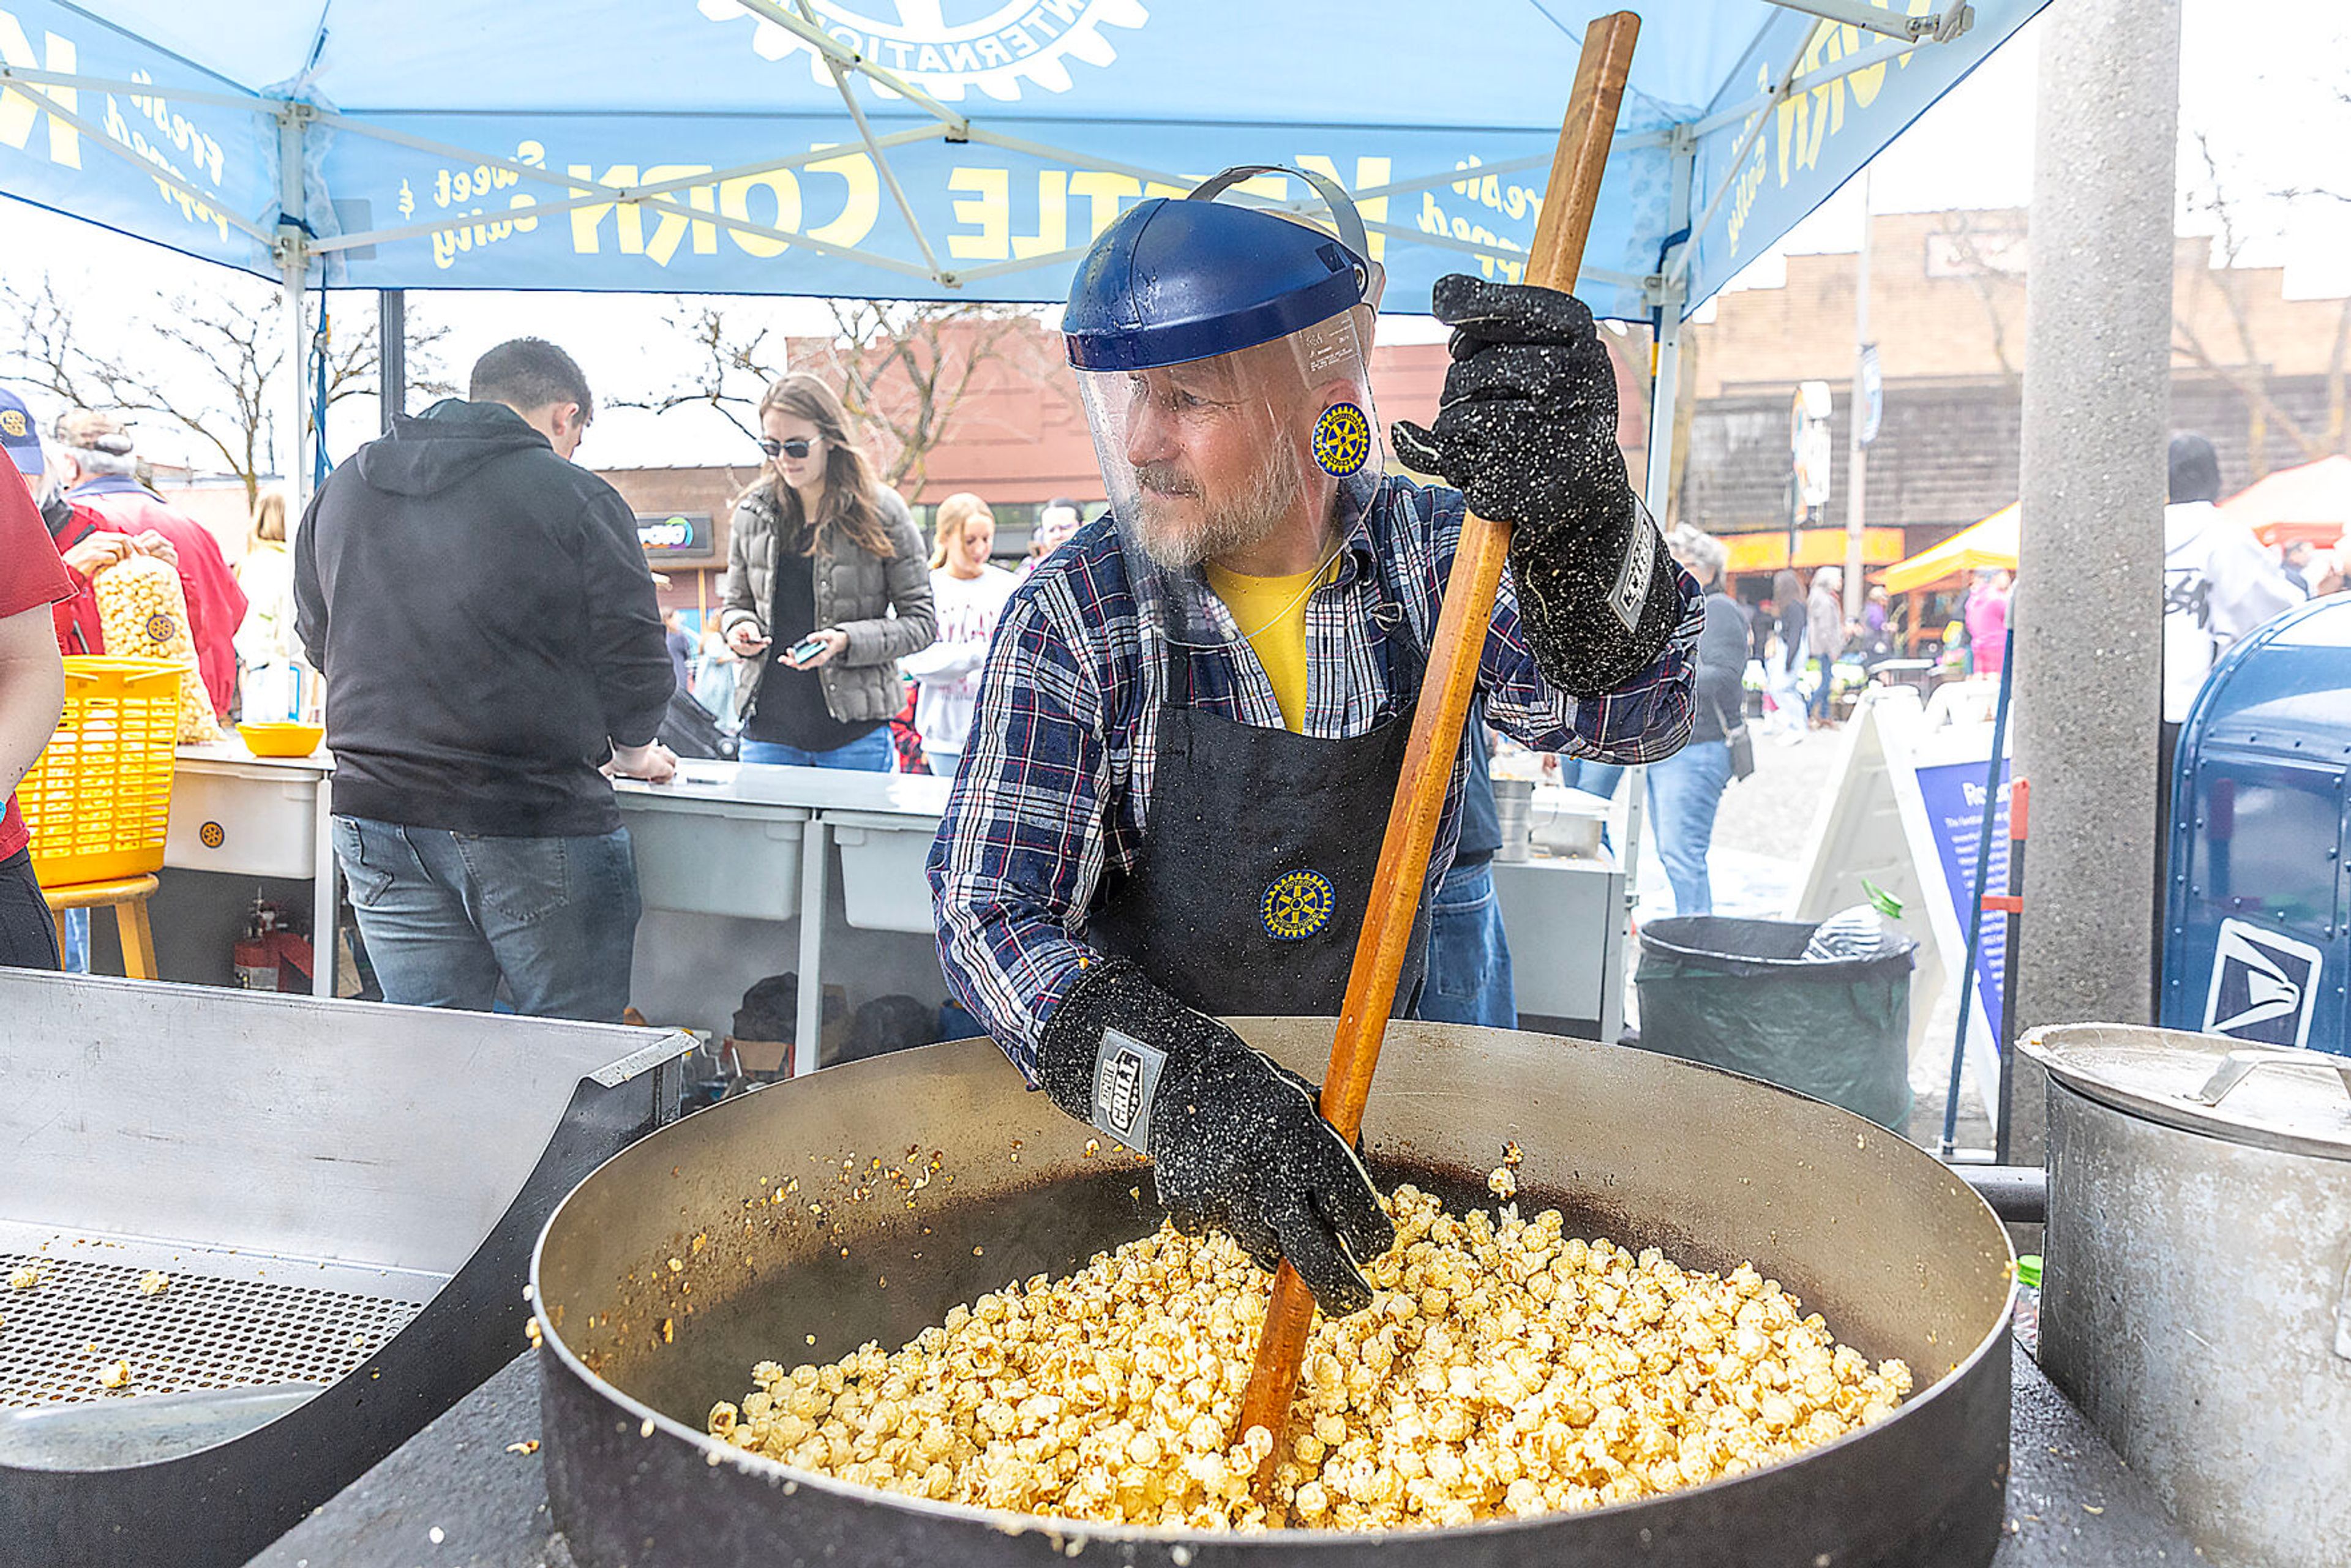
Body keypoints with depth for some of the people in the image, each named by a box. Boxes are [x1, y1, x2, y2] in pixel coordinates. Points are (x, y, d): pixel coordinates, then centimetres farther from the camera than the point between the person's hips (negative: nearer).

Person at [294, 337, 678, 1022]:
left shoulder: (341, 487, 13)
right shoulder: (578, 499, -7)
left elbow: (317, 638, 21)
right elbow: (634, 657, -5)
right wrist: (632, 751, 14)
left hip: (374, 812, 6)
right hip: (534, 822, -6)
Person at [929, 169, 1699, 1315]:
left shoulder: (1428, 553, -7)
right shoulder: (1073, 616, -14)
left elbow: (1632, 714, -18)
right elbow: (987, 910, -19)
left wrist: (1582, 525, -39)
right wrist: (1177, 1091, -36)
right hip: (1137, 1148, -1)